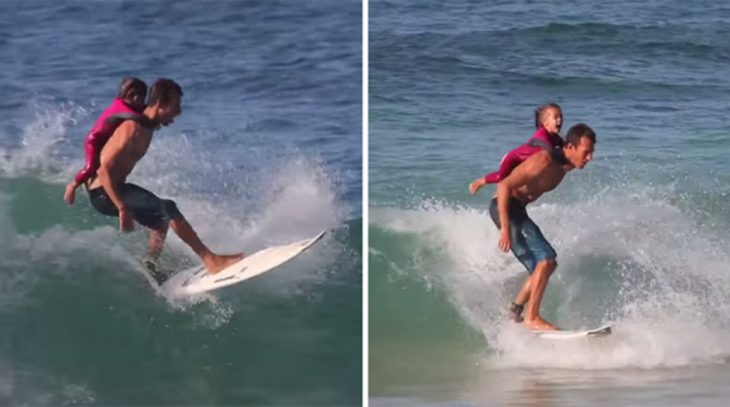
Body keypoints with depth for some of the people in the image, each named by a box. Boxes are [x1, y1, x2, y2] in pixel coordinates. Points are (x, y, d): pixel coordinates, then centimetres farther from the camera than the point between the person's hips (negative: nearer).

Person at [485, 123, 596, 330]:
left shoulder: (564, 166, 5)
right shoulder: (544, 161, -23)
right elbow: (504, 185, -26)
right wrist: (505, 227, -29)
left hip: (518, 210, 10)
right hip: (504, 207, -10)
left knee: (544, 266, 12)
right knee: (546, 260, -18)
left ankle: (515, 311, 17)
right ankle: (532, 317, -16)